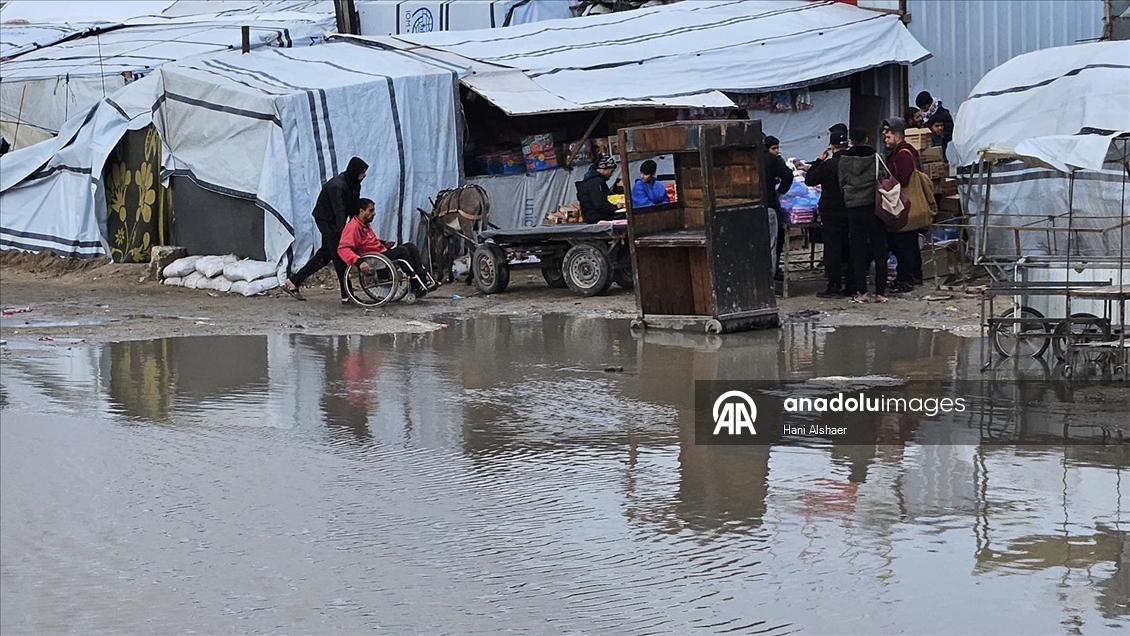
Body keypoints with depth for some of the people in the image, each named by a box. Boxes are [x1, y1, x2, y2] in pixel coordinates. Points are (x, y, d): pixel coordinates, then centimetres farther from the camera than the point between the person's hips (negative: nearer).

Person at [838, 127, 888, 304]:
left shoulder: (844, 161, -1)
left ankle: (862, 292, 2)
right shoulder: (875, 158, -6)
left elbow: (841, 183, 4)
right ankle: (880, 292, 4)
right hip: (874, 207, -1)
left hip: (854, 209, 1)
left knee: (859, 251, 6)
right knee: (880, 251, 5)